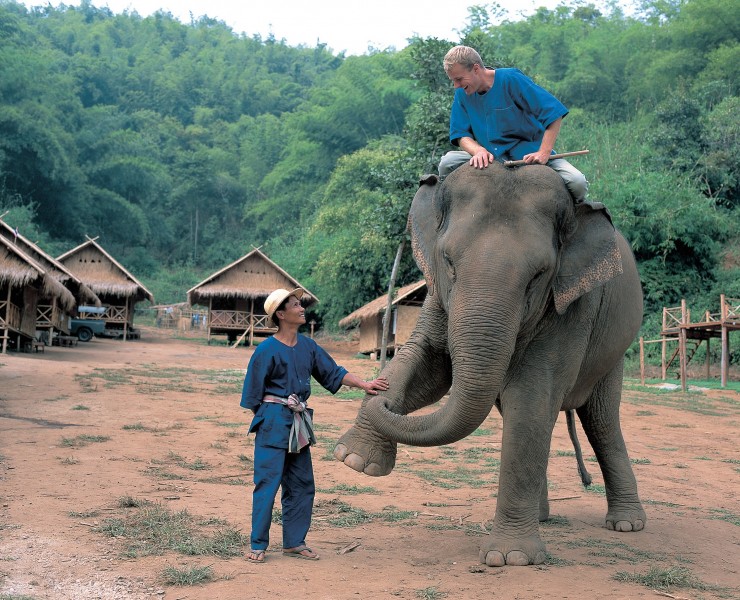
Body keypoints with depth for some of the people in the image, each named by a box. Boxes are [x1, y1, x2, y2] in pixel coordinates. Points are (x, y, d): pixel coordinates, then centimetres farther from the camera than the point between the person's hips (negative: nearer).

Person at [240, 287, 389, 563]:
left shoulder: (308, 346, 9)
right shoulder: (267, 350, -11)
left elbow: (333, 372, 8)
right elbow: (253, 394, -6)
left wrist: (364, 384, -3)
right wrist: (266, 422, -4)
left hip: (299, 425, 7)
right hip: (273, 425, -7)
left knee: (302, 485, 11)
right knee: (267, 483, -5)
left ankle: (294, 542, 22)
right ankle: (258, 546, 5)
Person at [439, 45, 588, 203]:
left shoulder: (511, 79, -12)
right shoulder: (462, 94, 3)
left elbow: (554, 113, -15)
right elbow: (461, 134, 1)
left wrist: (544, 153, -24)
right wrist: (479, 151, -23)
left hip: (529, 154, -3)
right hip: (491, 159, 3)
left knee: (577, 183, -25)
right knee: (447, 163, -20)